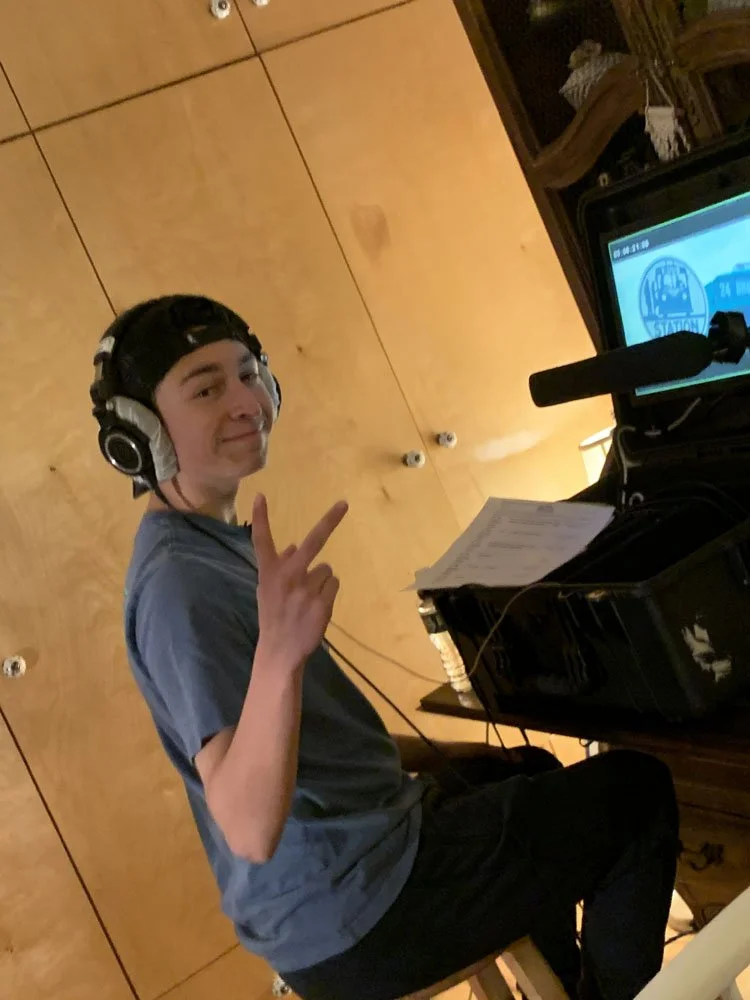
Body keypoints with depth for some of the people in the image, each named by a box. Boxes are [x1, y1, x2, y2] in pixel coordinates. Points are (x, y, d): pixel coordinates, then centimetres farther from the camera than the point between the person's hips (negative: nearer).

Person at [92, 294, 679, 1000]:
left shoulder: (210, 541, 7)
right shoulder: (179, 583, -25)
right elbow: (249, 828, -36)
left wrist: (424, 754, 13)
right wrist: (279, 651, -50)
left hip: (349, 856, 10)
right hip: (353, 928, -10)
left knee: (533, 772, 30)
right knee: (637, 791, 0)